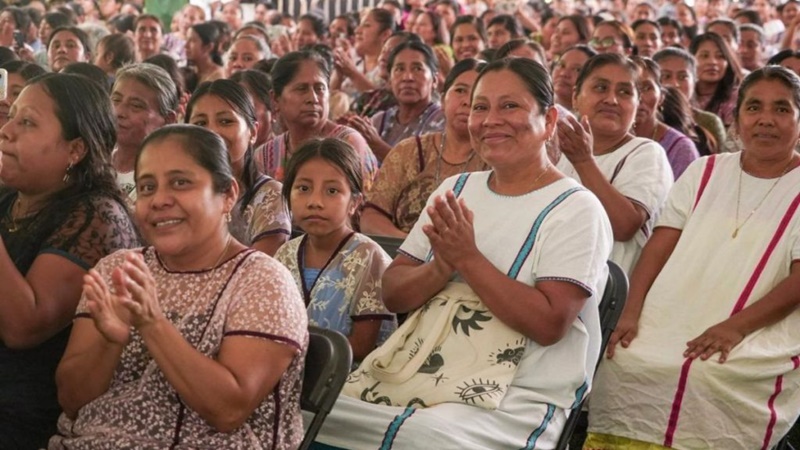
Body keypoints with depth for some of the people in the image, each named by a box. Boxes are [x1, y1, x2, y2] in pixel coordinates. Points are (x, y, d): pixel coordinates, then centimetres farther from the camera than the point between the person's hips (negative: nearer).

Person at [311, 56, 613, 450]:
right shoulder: (455, 189, 14)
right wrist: (440, 269, -11)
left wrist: (468, 258, -16)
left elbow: (549, 323, -16)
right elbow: (393, 295, 9)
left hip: (514, 401, -5)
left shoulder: (576, 210, -4)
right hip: (413, 375, 5)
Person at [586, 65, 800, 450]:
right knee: (626, 365, -16)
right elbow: (660, 245, 9)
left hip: (746, 352, -3)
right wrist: (631, 312, -5)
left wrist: (736, 326, -17)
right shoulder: (705, 171, 17)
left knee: (708, 377, -27)